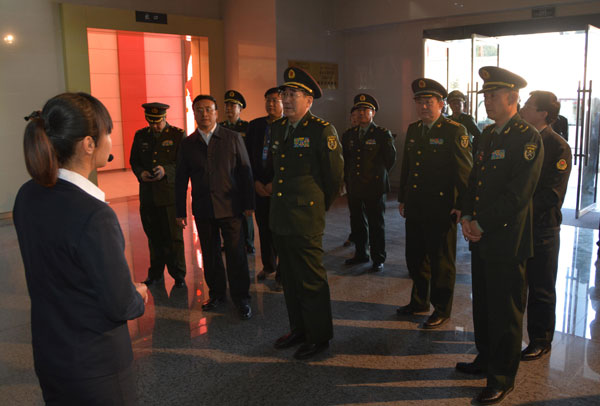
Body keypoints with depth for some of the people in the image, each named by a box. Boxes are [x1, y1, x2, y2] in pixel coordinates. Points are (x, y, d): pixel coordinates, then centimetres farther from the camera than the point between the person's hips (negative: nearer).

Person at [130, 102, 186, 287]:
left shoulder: (178, 135, -1)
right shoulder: (140, 135, 11)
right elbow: (134, 161, 15)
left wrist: (166, 170, -21)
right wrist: (140, 173, -6)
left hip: (170, 194, -4)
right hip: (148, 194, 4)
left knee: (173, 237, -1)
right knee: (153, 237, 13)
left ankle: (178, 274, 13)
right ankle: (156, 272, 27)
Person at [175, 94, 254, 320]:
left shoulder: (233, 138, 0)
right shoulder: (187, 144, 5)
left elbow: (245, 172, 0)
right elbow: (181, 180, 8)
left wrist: (248, 204, -3)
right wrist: (180, 212, 6)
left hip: (230, 208, -2)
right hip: (203, 210, 2)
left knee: (236, 255, 1)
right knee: (210, 255, 12)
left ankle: (241, 298, 15)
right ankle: (216, 294, 28)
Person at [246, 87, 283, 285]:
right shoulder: (254, 125, 8)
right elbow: (249, 156, 8)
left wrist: (275, 184, -12)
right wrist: (255, 181, -2)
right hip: (259, 186, 4)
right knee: (264, 228, 14)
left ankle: (282, 272, 15)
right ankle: (268, 265, 33)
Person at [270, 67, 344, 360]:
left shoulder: (322, 131, -10)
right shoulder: (277, 129, 12)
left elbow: (334, 176, -4)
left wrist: (319, 206, 7)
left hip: (305, 220, -7)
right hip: (279, 218, 8)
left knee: (311, 280, 2)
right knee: (290, 278, 17)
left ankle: (319, 337, 18)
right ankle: (298, 329, 33)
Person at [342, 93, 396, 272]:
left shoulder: (383, 134, -2)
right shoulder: (348, 135, 10)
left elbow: (391, 158, 4)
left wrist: (378, 173, 9)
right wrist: (348, 179, 14)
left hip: (375, 187, -4)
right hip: (354, 188, 4)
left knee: (376, 224, 4)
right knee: (357, 222, 12)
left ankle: (378, 259, 14)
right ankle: (361, 254, 27)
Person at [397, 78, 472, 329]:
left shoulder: (455, 131, -10)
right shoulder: (413, 130, 11)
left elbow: (464, 171, -11)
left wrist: (461, 206, -14)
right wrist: (402, 198, 18)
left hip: (441, 210, -7)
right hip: (415, 208, 7)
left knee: (441, 261, 6)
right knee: (415, 257, 17)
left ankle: (442, 310, 22)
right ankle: (419, 301, 35)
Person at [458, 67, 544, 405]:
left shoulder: (528, 138, -13)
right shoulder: (488, 134, 13)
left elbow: (518, 195, -19)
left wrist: (482, 225, -15)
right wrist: (467, 218, 2)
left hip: (506, 240, -8)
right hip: (481, 238, 8)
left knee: (505, 311, 5)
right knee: (483, 304, 20)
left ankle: (503, 379, 19)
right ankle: (486, 359, 38)